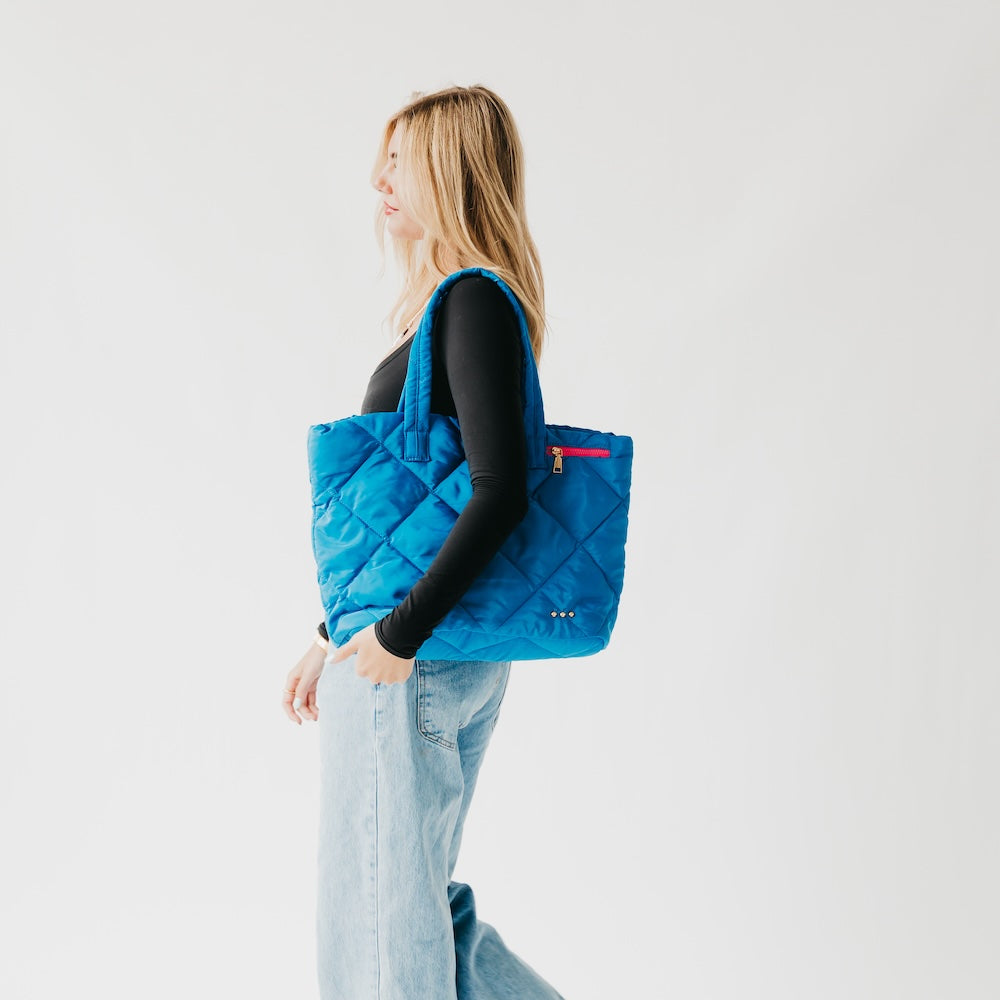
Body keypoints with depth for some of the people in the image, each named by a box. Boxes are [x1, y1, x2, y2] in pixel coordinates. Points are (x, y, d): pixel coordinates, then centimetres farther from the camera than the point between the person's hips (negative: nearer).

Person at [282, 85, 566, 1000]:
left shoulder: (473, 302, -14)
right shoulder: (458, 303, 15)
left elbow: (501, 492, -24)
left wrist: (398, 634, -19)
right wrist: (333, 636, 21)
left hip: (414, 663, -10)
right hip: (459, 653, 10)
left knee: (382, 911, 5)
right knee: (421, 902, 20)